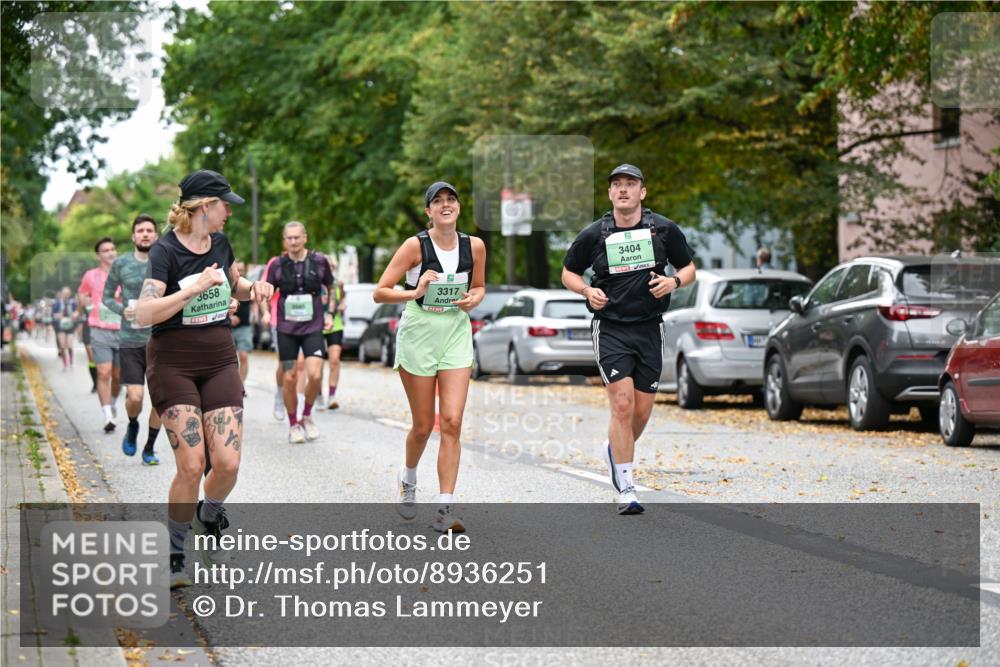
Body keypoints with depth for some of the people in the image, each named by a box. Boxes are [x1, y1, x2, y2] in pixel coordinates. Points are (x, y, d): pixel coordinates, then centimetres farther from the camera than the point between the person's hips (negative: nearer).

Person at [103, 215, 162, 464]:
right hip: (130, 340, -1)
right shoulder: (121, 264, 2)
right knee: (135, 397, -11)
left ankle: (150, 448, 17)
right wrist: (122, 310, -9)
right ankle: (132, 426, 23)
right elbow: (107, 297, 10)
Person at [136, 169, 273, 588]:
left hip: (219, 361, 5)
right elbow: (144, 313, -24)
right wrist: (194, 288, -33)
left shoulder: (220, 243, 7)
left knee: (228, 462, -8)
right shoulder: (166, 250, -12)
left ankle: (208, 517, 25)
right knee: (191, 464, -14)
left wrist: (252, 288, 6)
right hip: (172, 362, -5)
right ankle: (174, 555, 6)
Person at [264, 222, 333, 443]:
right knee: (289, 379, 2)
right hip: (286, 329, 1)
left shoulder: (319, 261, 0)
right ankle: (293, 425, 19)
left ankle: (307, 416, 9)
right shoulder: (278, 265, 0)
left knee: (315, 375, -17)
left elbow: (331, 288, 15)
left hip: (313, 328, -1)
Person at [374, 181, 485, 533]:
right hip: (418, 336, -2)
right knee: (423, 427, 5)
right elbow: (379, 293, -10)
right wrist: (415, 292, -25)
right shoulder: (415, 246, -11)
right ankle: (408, 478, 38)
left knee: (452, 422, -10)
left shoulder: (474, 246, 0)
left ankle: (445, 509, -8)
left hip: (457, 337, 2)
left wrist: (474, 299, -4)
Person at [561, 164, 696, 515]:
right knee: (622, 405, -14)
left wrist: (673, 281, -10)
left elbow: (688, 268, 12)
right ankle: (626, 490, -7)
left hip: (649, 328, 2)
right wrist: (587, 290, -8)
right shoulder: (593, 234, 0)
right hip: (610, 328, -2)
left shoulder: (664, 229, 2)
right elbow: (568, 272, 12)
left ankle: (615, 450, 39)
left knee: (642, 412, 7)